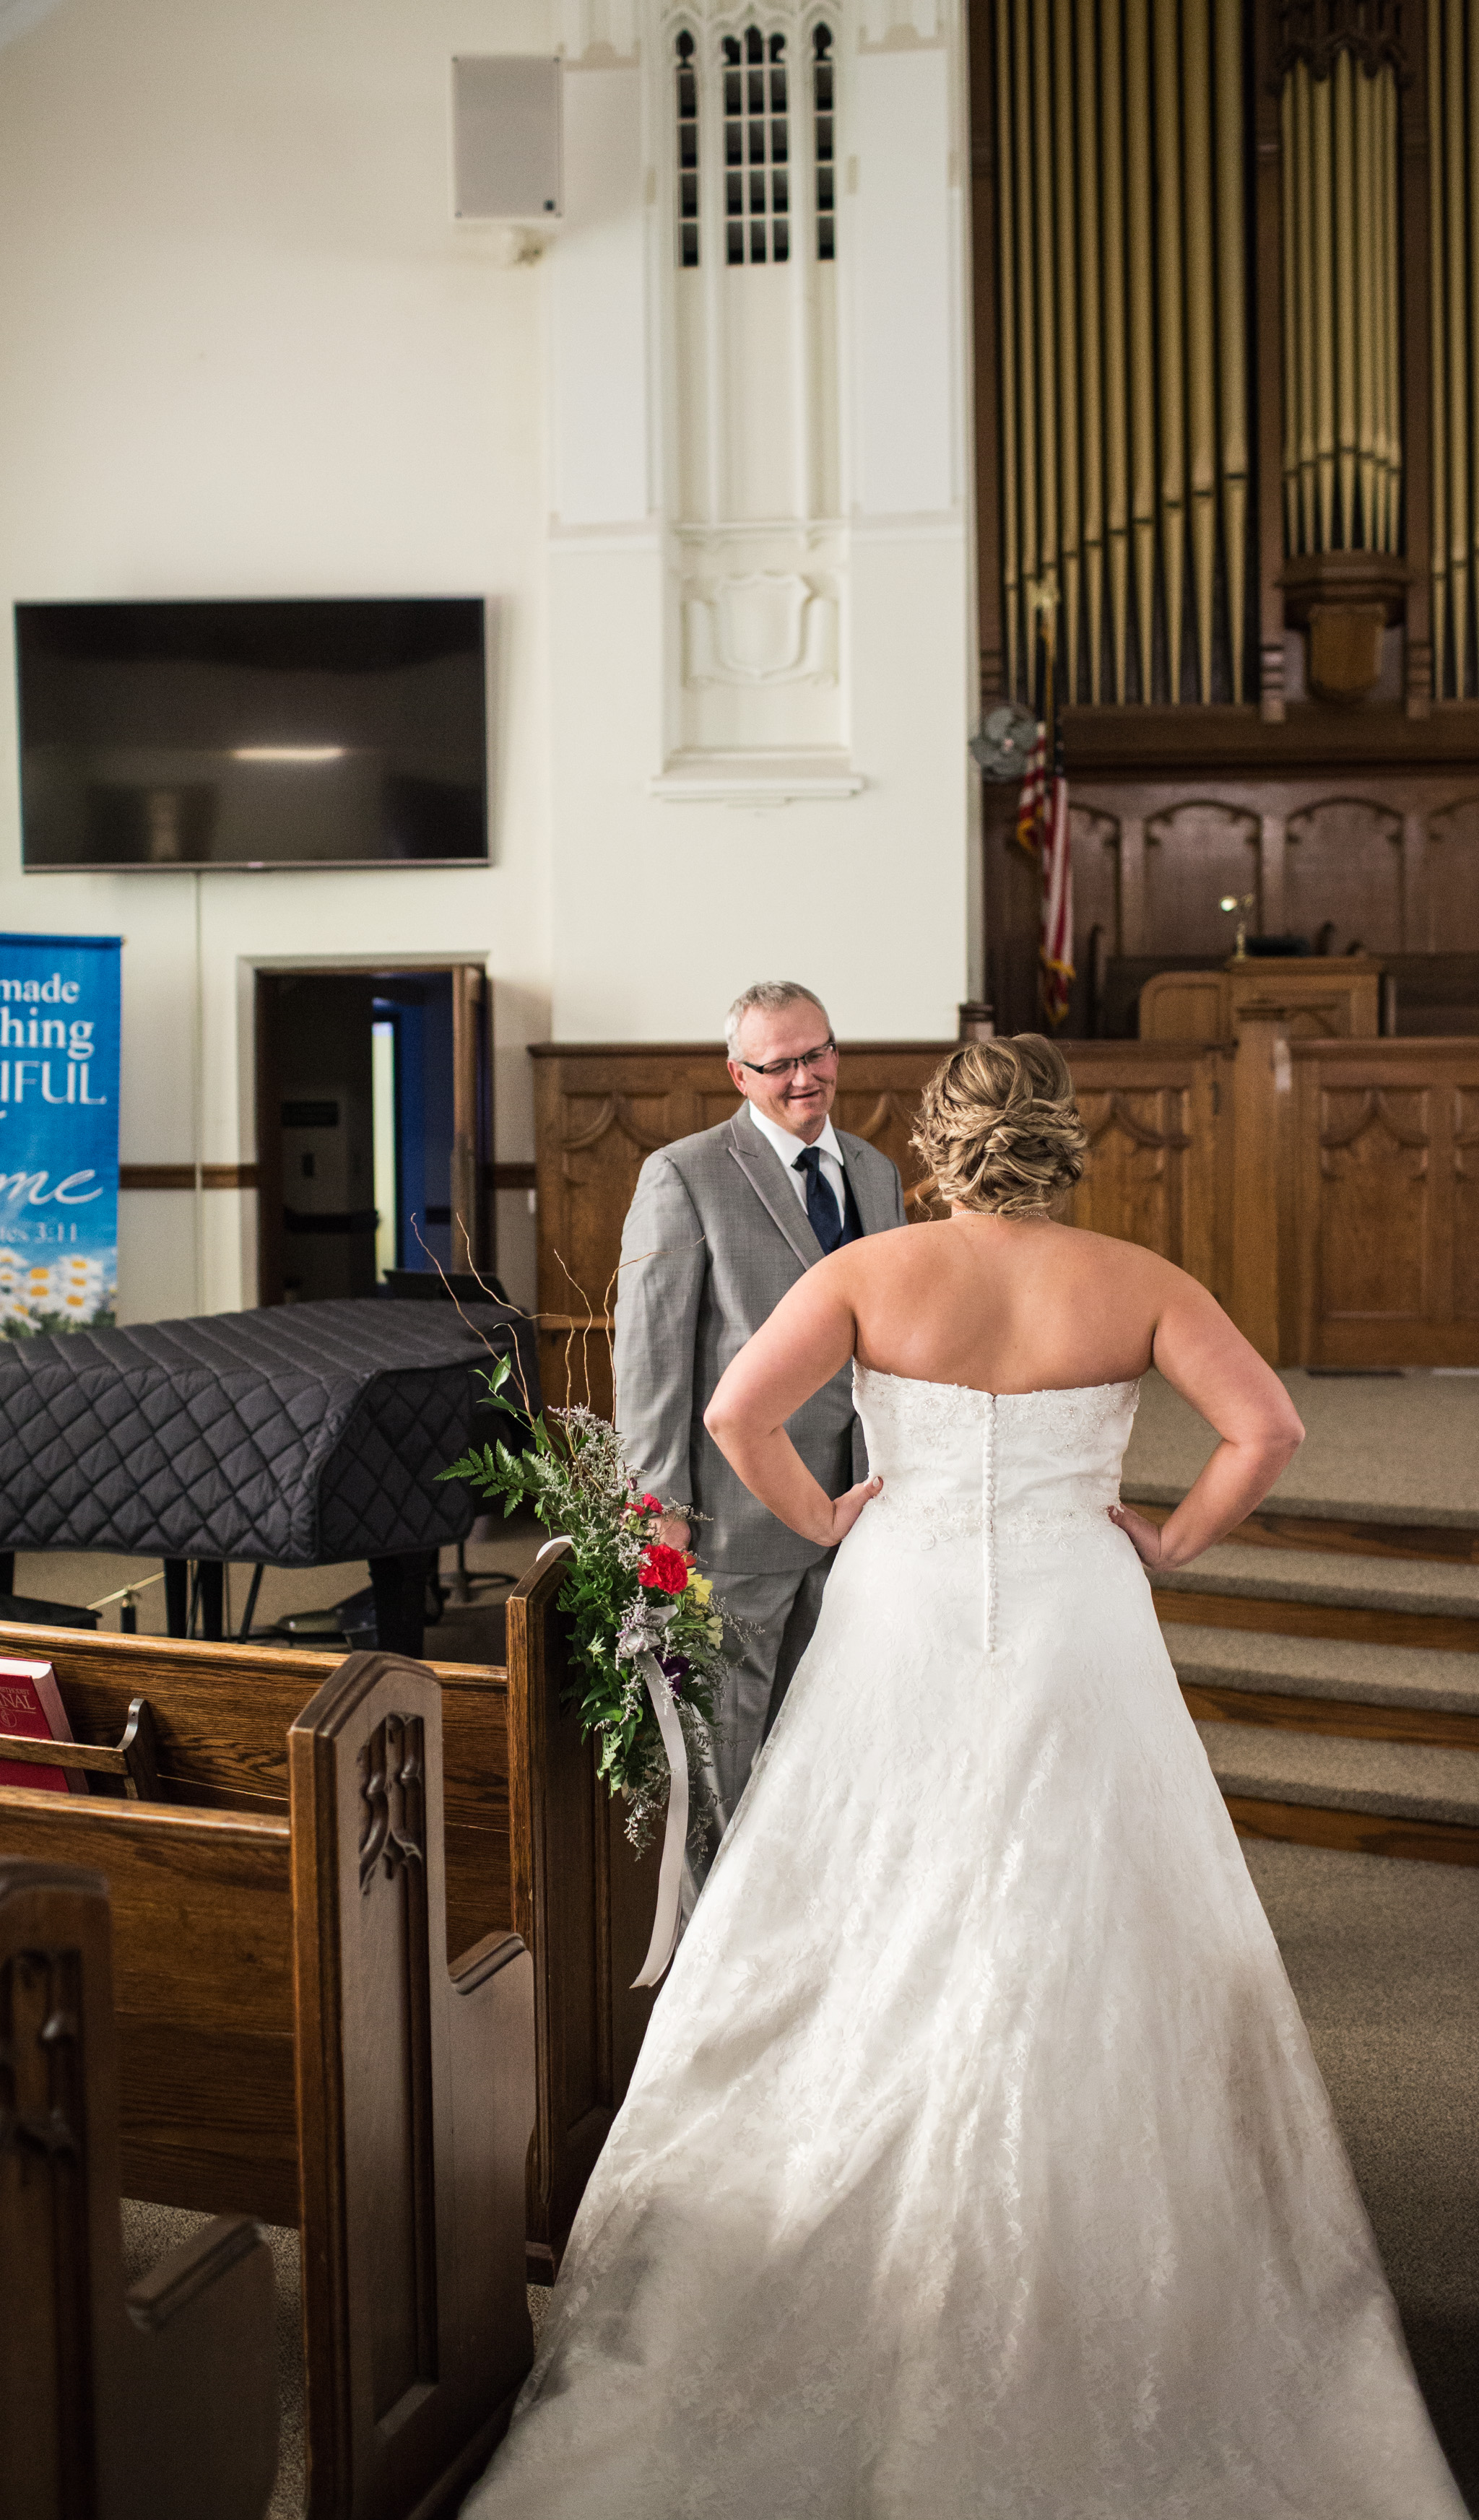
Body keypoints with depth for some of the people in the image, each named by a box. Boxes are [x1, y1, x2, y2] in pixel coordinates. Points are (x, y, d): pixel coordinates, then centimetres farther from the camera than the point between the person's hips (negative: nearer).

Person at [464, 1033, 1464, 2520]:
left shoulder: (871, 1272, -5)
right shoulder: (1134, 1283, -4)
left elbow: (735, 1415, -14)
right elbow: (1268, 1429, -10)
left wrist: (824, 1520, 0)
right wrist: (1173, 1541, 2)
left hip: (905, 1623, 0)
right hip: (1077, 1634, 0)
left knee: (878, 1936, 14)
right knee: (1078, 1944, 12)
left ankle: (866, 2236, 25)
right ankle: (1074, 2247, 22)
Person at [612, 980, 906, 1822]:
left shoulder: (878, 1172, 10)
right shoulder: (684, 1175, -10)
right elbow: (650, 1349, -12)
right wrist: (661, 1501, -15)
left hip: (855, 1496, 6)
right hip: (741, 1500, -6)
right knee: (731, 1717, 5)